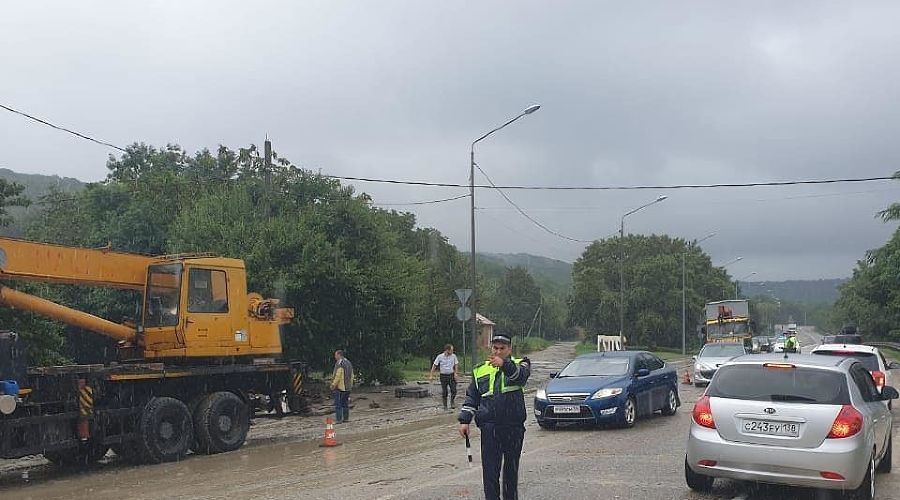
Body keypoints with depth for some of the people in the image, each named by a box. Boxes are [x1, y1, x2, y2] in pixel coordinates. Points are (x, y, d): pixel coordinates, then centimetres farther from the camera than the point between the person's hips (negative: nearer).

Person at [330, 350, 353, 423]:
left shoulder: (339, 363, -13)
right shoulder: (348, 362, 15)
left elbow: (338, 375, -19)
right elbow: (351, 375, 18)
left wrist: (333, 385, -14)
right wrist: (350, 384, 22)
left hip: (340, 387, -9)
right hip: (347, 387, 9)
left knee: (338, 404, -5)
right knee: (345, 403, 14)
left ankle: (338, 419, -7)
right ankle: (346, 418, 16)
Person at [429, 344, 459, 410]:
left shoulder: (453, 356, -3)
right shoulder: (440, 356, -9)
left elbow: (456, 365, 10)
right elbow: (434, 365, -3)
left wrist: (456, 373, -2)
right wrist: (431, 375, -6)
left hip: (451, 375, 2)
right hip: (443, 375, -1)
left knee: (454, 390, -4)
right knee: (444, 392, 4)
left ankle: (452, 403, 19)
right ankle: (445, 405, 18)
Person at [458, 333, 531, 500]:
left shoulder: (519, 365, 3)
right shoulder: (480, 370, 14)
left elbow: (521, 376, -22)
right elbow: (471, 397, 17)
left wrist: (505, 365, -41)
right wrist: (464, 420, 6)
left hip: (514, 428, -1)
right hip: (489, 428, 2)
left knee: (511, 470, 11)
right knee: (490, 472, -3)